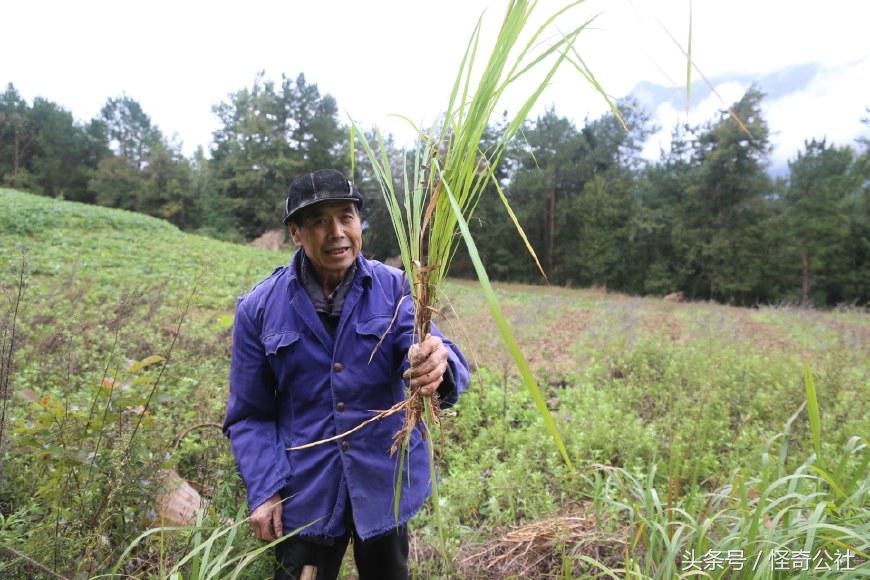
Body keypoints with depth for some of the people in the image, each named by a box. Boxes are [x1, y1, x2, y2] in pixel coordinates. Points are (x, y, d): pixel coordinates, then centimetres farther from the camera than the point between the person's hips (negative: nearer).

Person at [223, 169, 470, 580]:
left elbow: (422, 352, -24)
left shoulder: (394, 289, -9)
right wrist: (263, 490, -8)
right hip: (304, 495, 0)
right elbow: (248, 415, -1)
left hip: (386, 485, 1)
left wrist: (438, 365, -47)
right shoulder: (259, 308, -8)